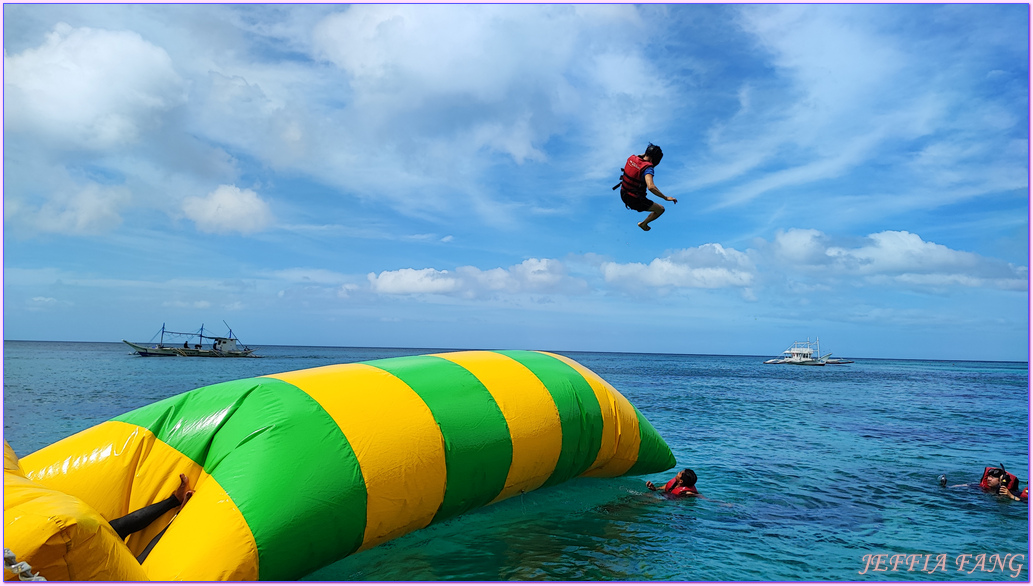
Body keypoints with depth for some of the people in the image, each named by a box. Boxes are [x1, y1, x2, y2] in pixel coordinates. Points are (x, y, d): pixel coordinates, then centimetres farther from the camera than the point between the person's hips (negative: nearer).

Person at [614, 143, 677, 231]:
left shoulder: (632, 158, -6)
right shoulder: (647, 168, -26)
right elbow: (651, 187, -40)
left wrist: (645, 154, 24)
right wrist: (666, 198, -33)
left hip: (623, 195, 7)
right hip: (635, 201, -7)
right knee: (661, 209, 10)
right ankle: (643, 223, 27)